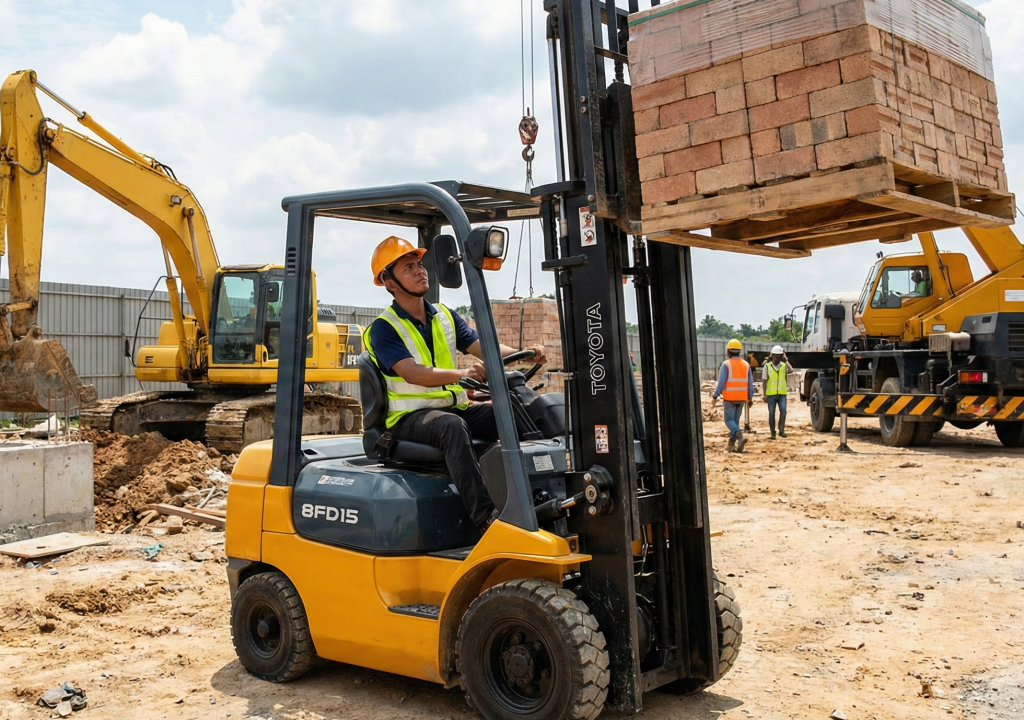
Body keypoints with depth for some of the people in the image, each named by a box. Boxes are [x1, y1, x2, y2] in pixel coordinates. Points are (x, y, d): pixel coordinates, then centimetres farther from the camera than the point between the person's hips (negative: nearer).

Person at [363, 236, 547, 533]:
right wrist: (462, 373, -36)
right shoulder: (383, 328, -6)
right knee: (453, 426, -39)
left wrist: (523, 353, -12)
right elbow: (412, 373, -21)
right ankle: (485, 516, -43)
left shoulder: (445, 316, 15)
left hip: (456, 406, 6)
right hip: (409, 416, -6)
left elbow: (484, 348, 7)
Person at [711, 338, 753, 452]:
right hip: (741, 398, 5)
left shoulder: (726, 364, -9)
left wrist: (715, 396, -5)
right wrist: (750, 397, 14)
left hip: (729, 398, -5)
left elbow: (721, 382, -12)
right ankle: (732, 444, 14)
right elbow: (750, 383, 6)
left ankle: (740, 436, -23)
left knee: (729, 420, 1)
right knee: (736, 420, 13)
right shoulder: (746, 365, 5)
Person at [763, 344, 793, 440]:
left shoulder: (784, 365, 4)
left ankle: (781, 430, -6)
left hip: (782, 393, 0)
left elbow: (791, 370, -19)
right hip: (771, 394, 0)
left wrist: (786, 360, -8)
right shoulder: (767, 366, 1)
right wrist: (765, 394, -2)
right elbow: (765, 381, 3)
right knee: (771, 414, 2)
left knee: (783, 411, -16)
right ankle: (772, 433, 9)